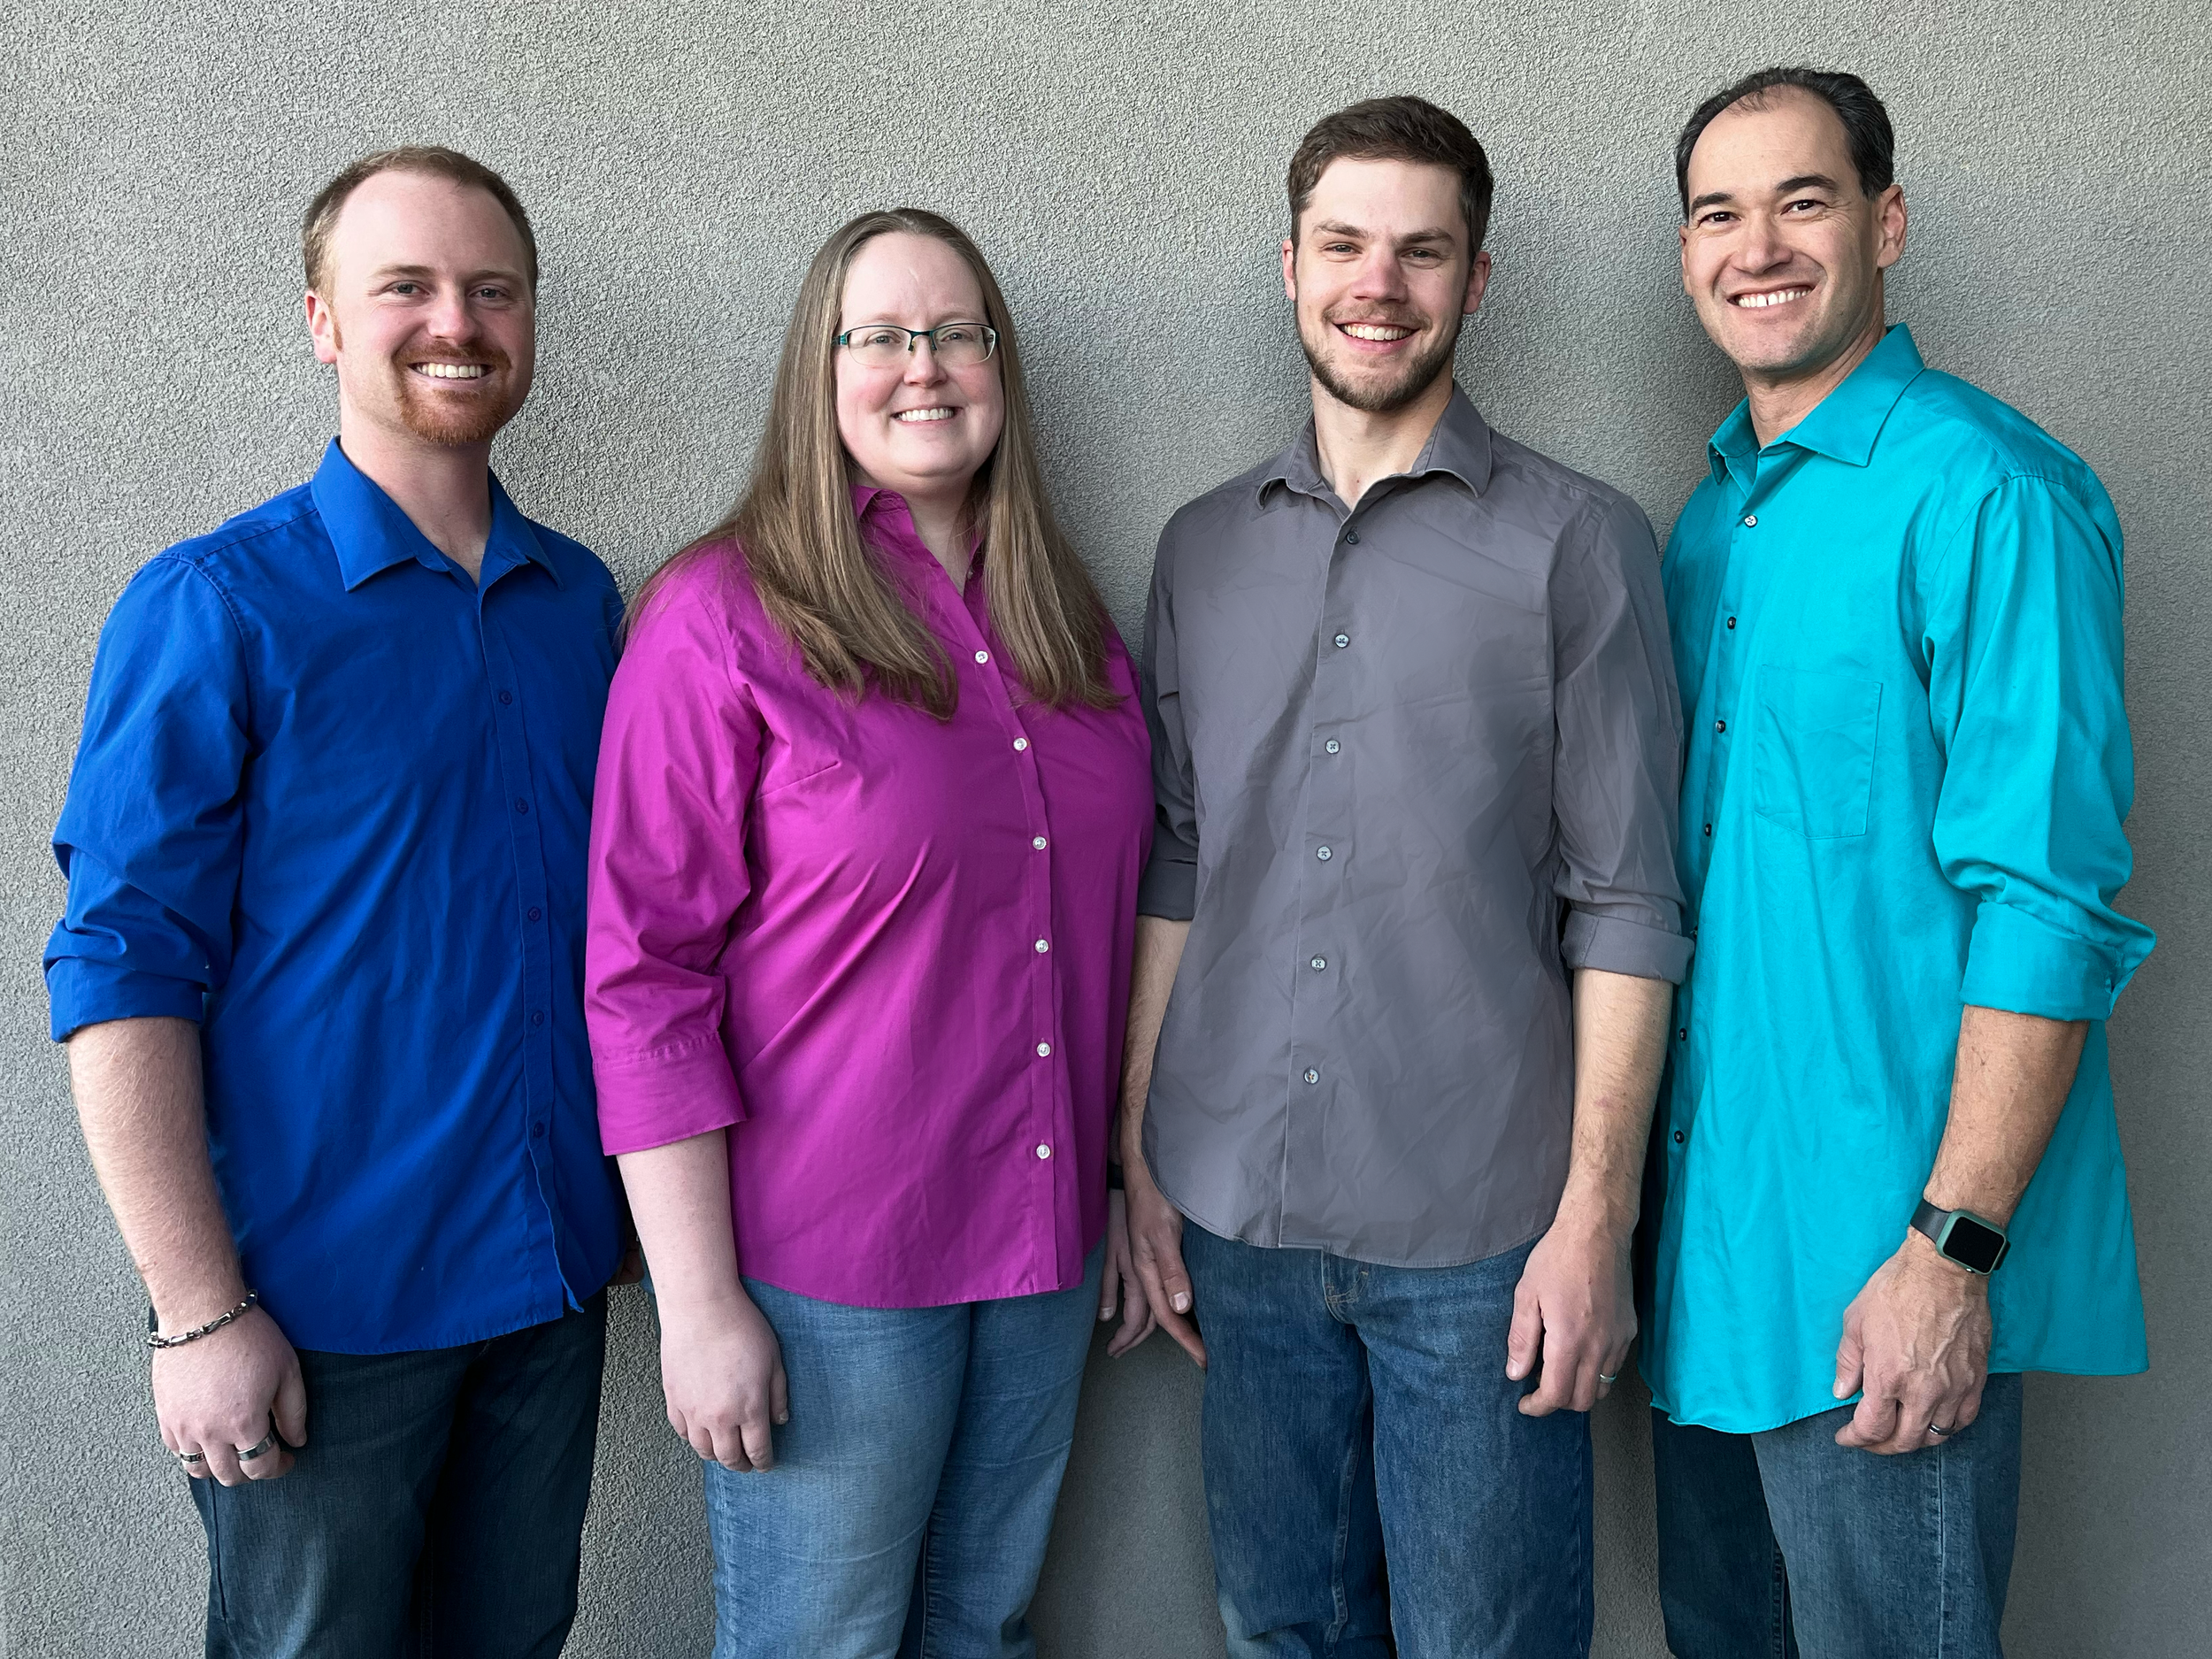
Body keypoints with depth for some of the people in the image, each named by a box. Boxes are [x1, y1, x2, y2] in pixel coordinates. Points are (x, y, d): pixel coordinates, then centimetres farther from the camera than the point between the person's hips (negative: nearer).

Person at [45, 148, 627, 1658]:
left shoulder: (583, 599, 6)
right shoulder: (216, 606, -10)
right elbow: (123, 969, -12)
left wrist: (643, 1204, 9)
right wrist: (199, 1310, -15)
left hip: (556, 1273, 5)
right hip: (324, 1297, -5)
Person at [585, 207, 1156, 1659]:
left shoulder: (1067, 622, 8)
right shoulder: (723, 614, -10)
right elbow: (646, 977, -12)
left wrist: (1130, 1195, 13)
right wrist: (699, 1302, -14)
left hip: (1045, 1246, 6)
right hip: (825, 1268, -5)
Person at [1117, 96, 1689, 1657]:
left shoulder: (1578, 541, -2)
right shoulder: (1206, 547, 10)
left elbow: (1626, 904, -5)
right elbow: (1173, 872, 10)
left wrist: (1597, 1215, -10)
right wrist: (1140, 1156, 8)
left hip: (1481, 1234, -3)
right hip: (1238, 1219, 4)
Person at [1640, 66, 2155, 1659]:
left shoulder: (1985, 491, -13)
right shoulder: (1710, 521, 11)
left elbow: (2049, 902, -18)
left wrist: (1953, 1246, -21)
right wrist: (1642, 1194, 12)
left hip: (1882, 1247, -7)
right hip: (1709, 1226, 8)